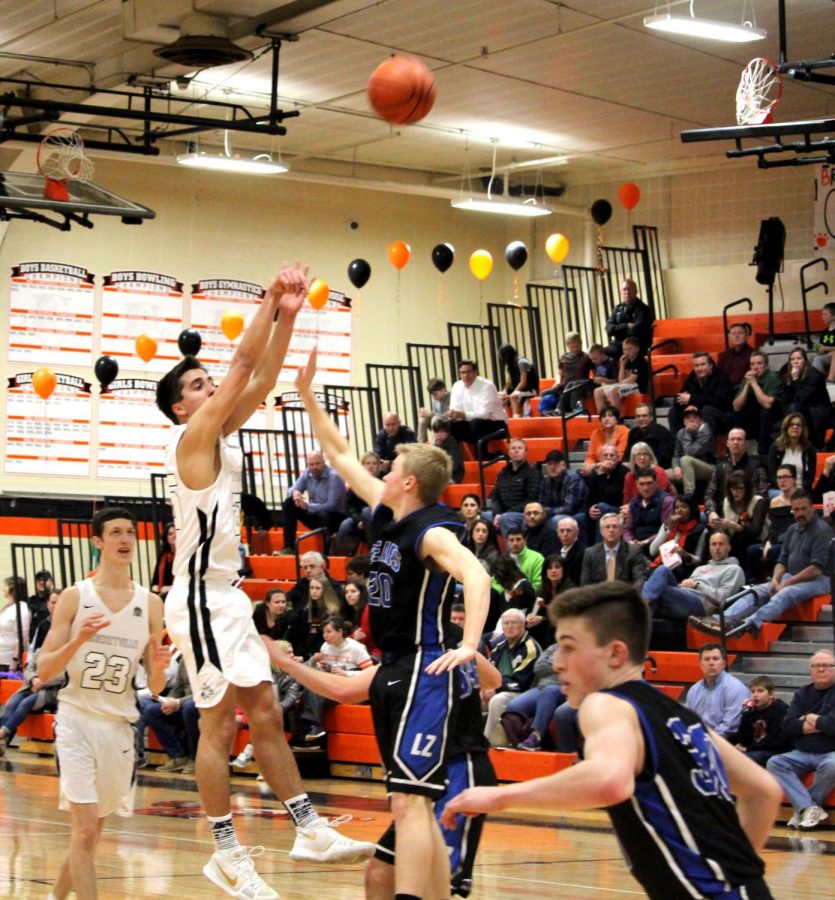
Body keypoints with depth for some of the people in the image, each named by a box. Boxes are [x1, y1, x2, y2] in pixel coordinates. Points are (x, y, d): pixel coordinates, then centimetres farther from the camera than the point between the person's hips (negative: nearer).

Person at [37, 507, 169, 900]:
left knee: (92, 830, 13)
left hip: (120, 726, 4)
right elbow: (44, 671, -7)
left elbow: (154, 688, 6)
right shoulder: (75, 597, -4)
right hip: (78, 719, -4)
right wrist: (79, 640, -22)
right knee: (85, 828, -14)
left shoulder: (150, 604, 3)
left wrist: (158, 669, -17)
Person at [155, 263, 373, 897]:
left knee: (267, 716, 9)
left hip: (227, 595, 9)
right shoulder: (194, 435, -12)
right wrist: (271, 298, -12)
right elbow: (244, 364, -17)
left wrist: (288, 316, 2)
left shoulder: (221, 435, 12)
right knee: (221, 725, -6)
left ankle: (310, 830, 12)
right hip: (201, 599, -9)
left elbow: (262, 378, 10)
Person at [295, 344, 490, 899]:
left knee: (409, 801, -17)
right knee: (415, 804, 12)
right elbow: (339, 453, 20)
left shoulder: (433, 532, -14)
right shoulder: (386, 513, 11)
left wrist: (469, 645, -44)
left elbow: (476, 576, -32)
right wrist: (306, 393, 19)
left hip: (424, 671, -9)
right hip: (393, 669, 9)